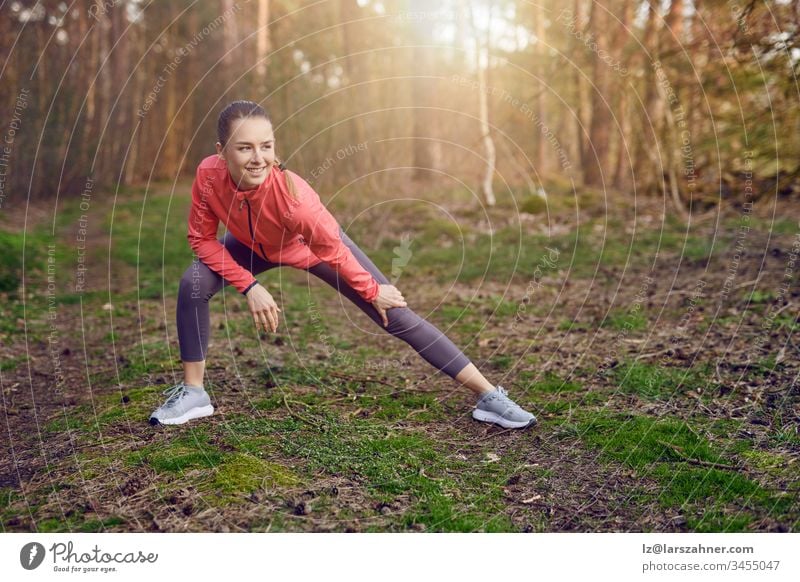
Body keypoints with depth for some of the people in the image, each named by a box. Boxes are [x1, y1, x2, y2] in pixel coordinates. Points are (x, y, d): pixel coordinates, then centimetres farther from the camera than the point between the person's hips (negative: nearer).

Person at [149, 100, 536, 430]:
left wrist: (371, 291, -15)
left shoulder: (291, 192, -43)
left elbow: (331, 249, -28)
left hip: (313, 246, -3)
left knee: (393, 312, -9)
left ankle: (489, 395, -4)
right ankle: (193, 394, 2)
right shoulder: (209, 175, -32)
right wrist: (249, 286, -23)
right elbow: (202, 238, -16)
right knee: (193, 284, -18)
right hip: (253, 245, 4)